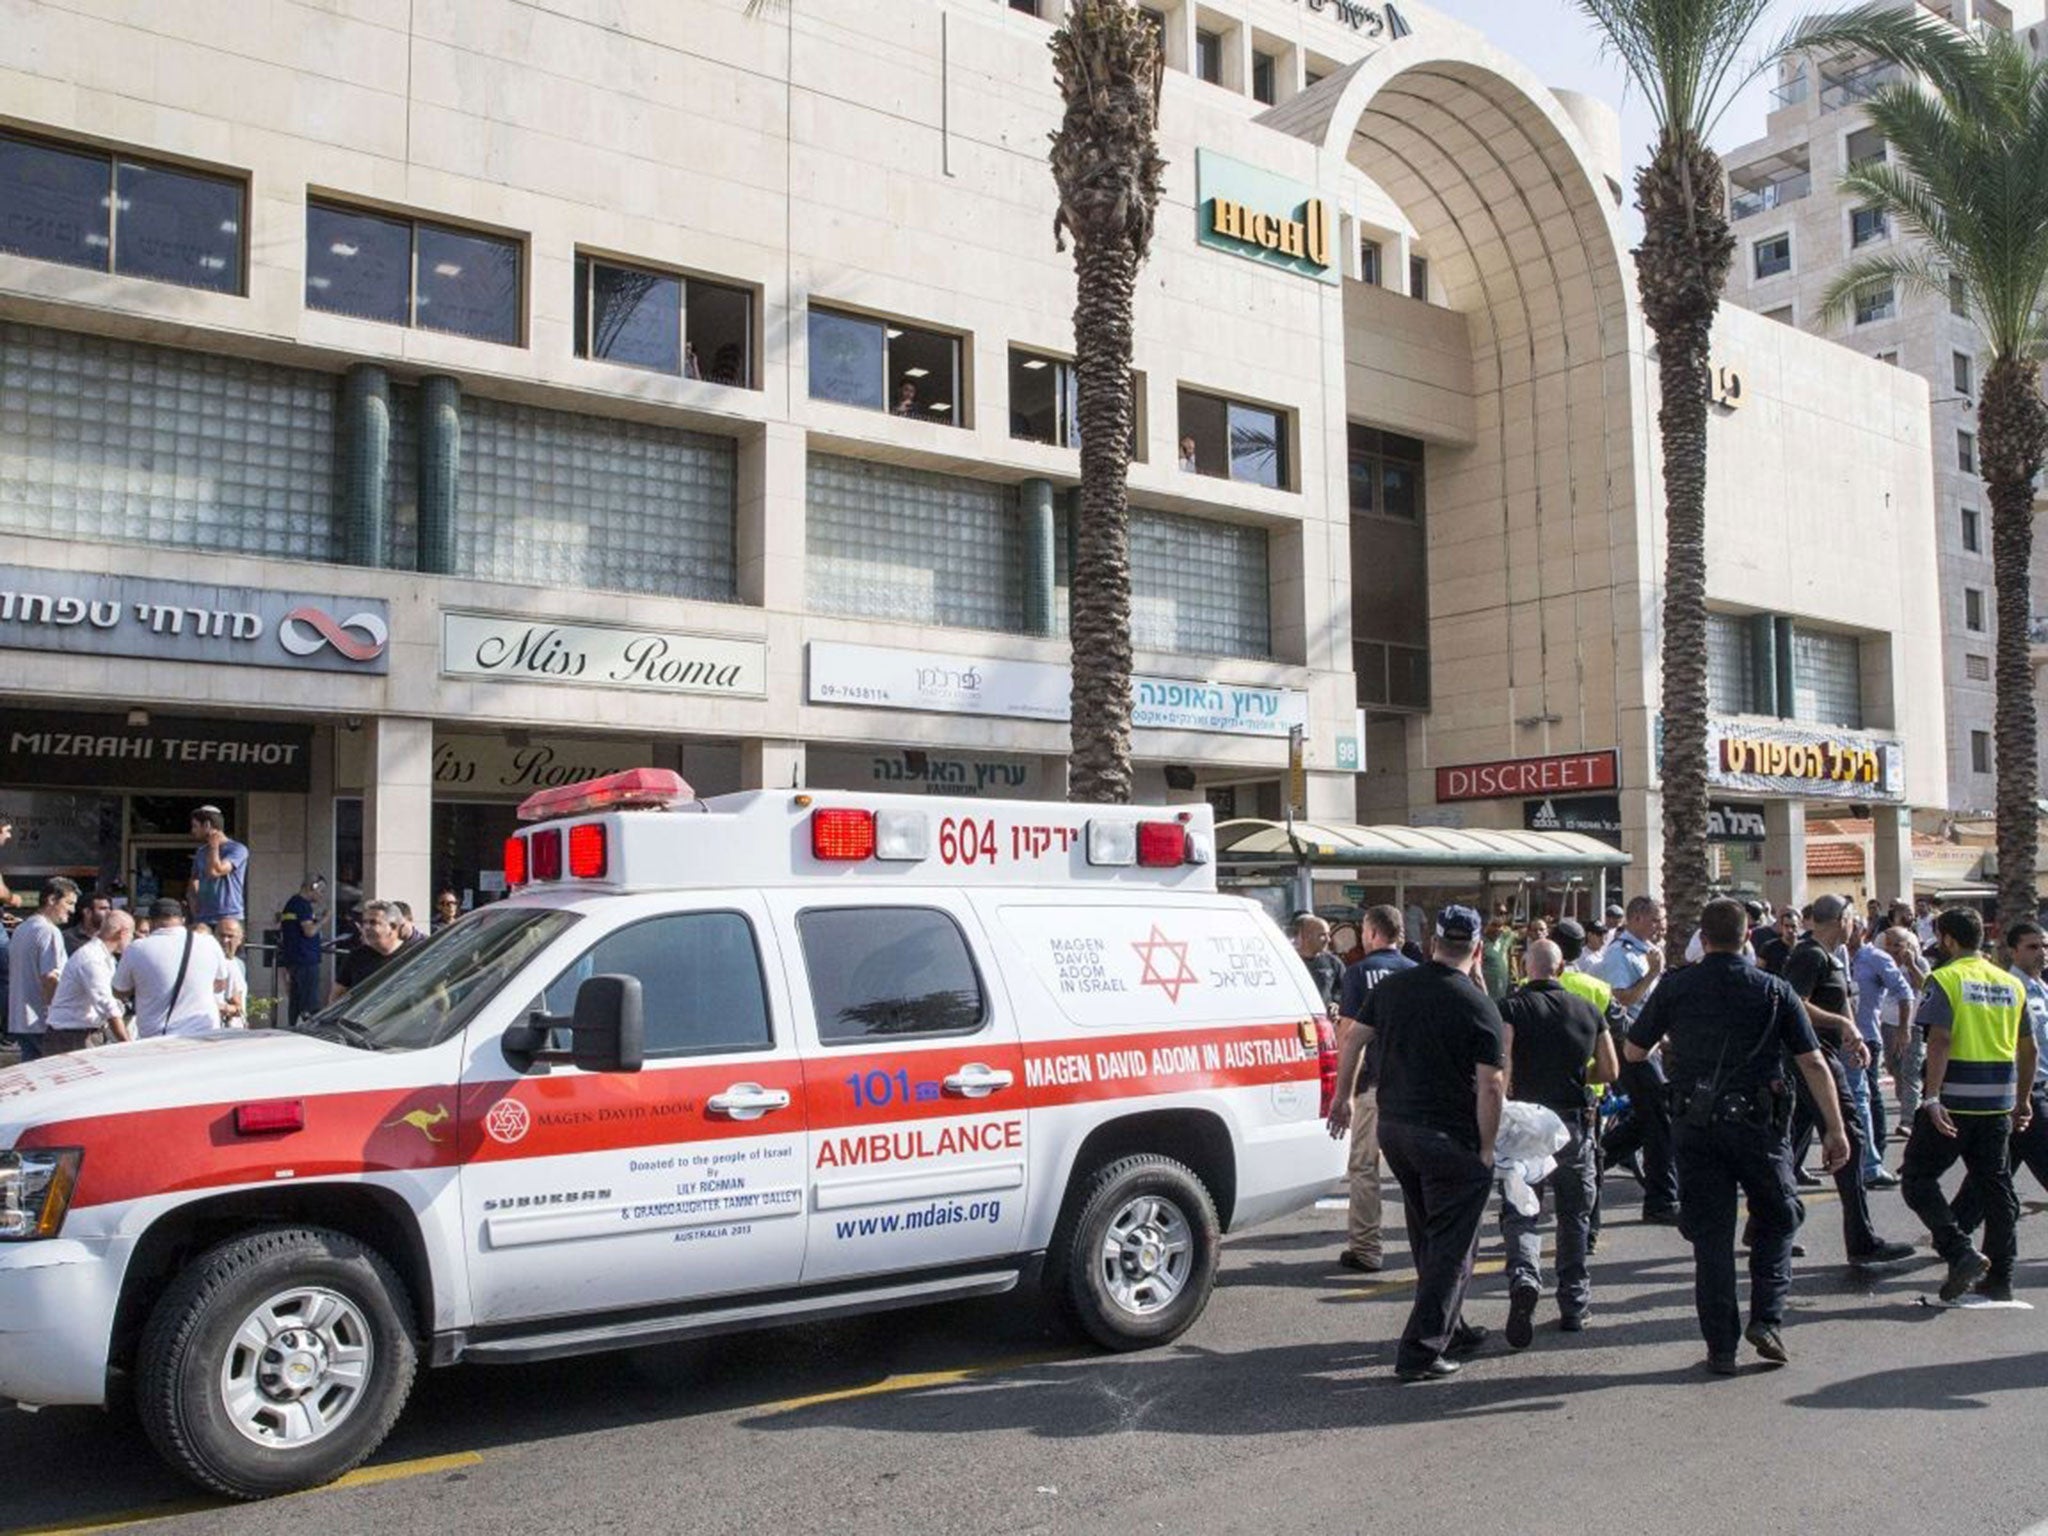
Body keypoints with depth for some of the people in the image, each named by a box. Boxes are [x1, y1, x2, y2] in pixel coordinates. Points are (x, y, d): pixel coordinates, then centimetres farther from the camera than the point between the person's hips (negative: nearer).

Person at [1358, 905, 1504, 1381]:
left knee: (1428, 1238, 21)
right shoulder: (1479, 1007, -11)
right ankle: (1420, 1351, -1)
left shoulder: (1392, 987, 3)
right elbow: (1489, 1087, -14)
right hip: (1449, 1136, -6)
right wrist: (1486, 1148, -7)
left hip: (1392, 1126, 6)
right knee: (1452, 1246, 2)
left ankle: (1449, 1329, 34)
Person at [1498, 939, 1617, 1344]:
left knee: (1522, 1213, 1)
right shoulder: (1588, 1010, 7)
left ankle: (1524, 1277, -25)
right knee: (1575, 1216, 16)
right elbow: (1610, 1071, 10)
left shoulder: (1511, 1008, -5)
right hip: (1575, 1122, 3)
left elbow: (1502, 1065, -18)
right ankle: (1574, 1305, 22)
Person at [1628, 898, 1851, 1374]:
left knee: (1710, 1235, 6)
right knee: (1776, 1220, 19)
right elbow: (1813, 1064, -3)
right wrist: (1836, 1130, 1)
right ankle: (1766, 1319, 7)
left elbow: (1633, 1052, 6)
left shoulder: (1675, 988, 0)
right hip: (1759, 1124, -1)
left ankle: (1720, 1347, 9)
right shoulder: (1774, 990, -1)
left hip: (1696, 1126, 1)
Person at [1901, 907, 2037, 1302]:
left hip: (1953, 1103, -6)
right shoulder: (2012, 985, 11)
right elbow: (2029, 1051, 15)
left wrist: (1931, 1098, -20)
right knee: (1996, 1188, 12)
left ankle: (1962, 1254, -11)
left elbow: (1939, 1041, -18)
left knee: (1918, 1180, 2)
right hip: (1998, 1105, 6)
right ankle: (1999, 1278, 17)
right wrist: (2022, 1100, 25)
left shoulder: (1945, 980, -8)